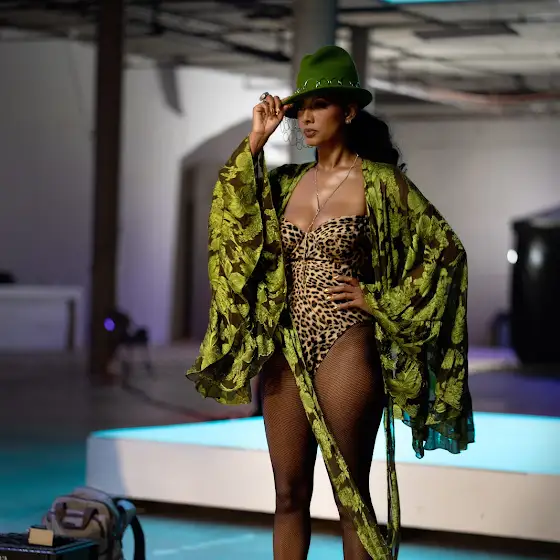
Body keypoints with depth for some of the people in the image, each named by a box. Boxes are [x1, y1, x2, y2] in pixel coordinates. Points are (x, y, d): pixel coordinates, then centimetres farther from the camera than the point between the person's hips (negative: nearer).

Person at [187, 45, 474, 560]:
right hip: (287, 348, 6)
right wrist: (256, 142, -1)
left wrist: (380, 302, -7)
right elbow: (233, 214, 1)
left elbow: (446, 250, -5)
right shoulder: (290, 183, 12)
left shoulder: (380, 182, -3)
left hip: (344, 347, -5)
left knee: (350, 495, -1)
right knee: (290, 494, 9)